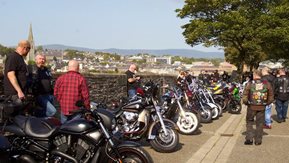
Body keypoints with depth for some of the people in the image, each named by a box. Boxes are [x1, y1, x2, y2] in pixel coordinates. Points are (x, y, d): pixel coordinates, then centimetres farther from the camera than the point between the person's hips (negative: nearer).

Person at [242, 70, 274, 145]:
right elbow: (271, 98, 0)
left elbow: (245, 97, -10)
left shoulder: (250, 84, -10)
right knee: (259, 124, 13)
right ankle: (258, 141, 19)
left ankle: (249, 139, 12)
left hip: (251, 107, -2)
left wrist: (247, 103, 7)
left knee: (249, 122, 15)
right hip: (262, 107, 2)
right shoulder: (267, 84, -3)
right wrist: (266, 103, 13)